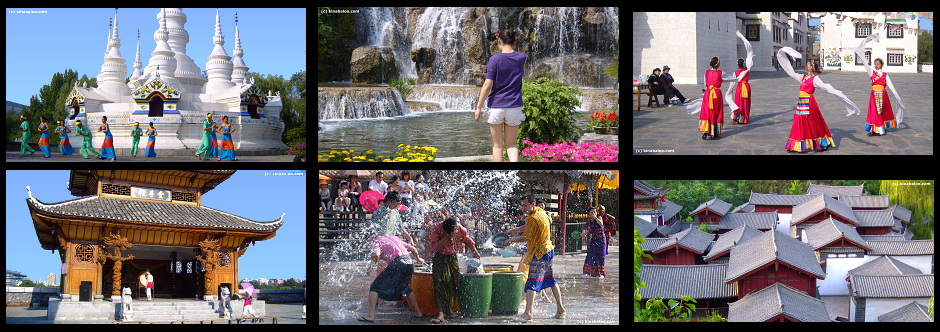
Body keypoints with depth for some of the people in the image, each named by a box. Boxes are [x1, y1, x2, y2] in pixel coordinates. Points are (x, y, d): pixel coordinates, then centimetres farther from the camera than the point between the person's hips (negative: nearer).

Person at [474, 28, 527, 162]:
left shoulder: (495, 59, -10)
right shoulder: (521, 58, 0)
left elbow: (488, 85, -13)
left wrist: (479, 107, -7)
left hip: (496, 106, -3)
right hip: (514, 106, 3)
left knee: (497, 145, 10)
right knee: (511, 144, 10)